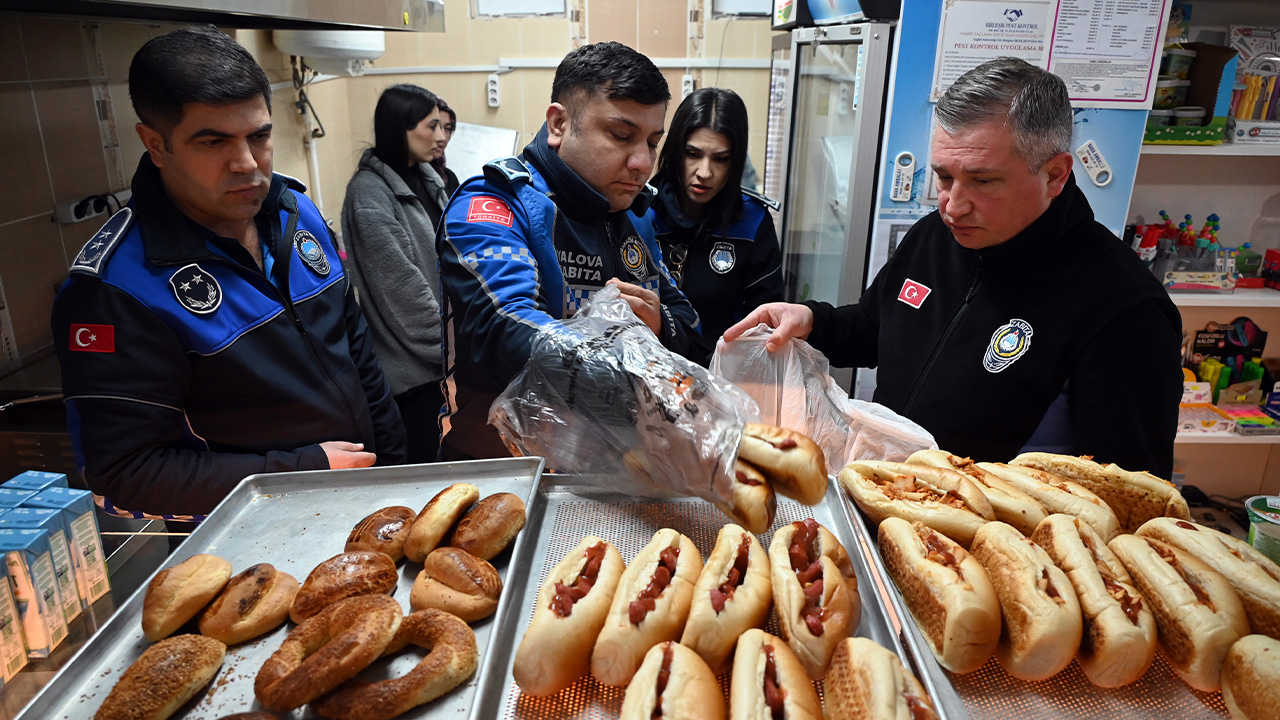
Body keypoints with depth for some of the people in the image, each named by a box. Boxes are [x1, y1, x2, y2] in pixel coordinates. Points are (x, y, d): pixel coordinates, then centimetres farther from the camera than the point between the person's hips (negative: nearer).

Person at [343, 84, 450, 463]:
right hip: (412, 362, -7)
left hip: (443, 348, 8)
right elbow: (400, 284, -18)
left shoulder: (426, 177, 11)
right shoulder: (369, 191, -14)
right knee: (420, 463, 2)